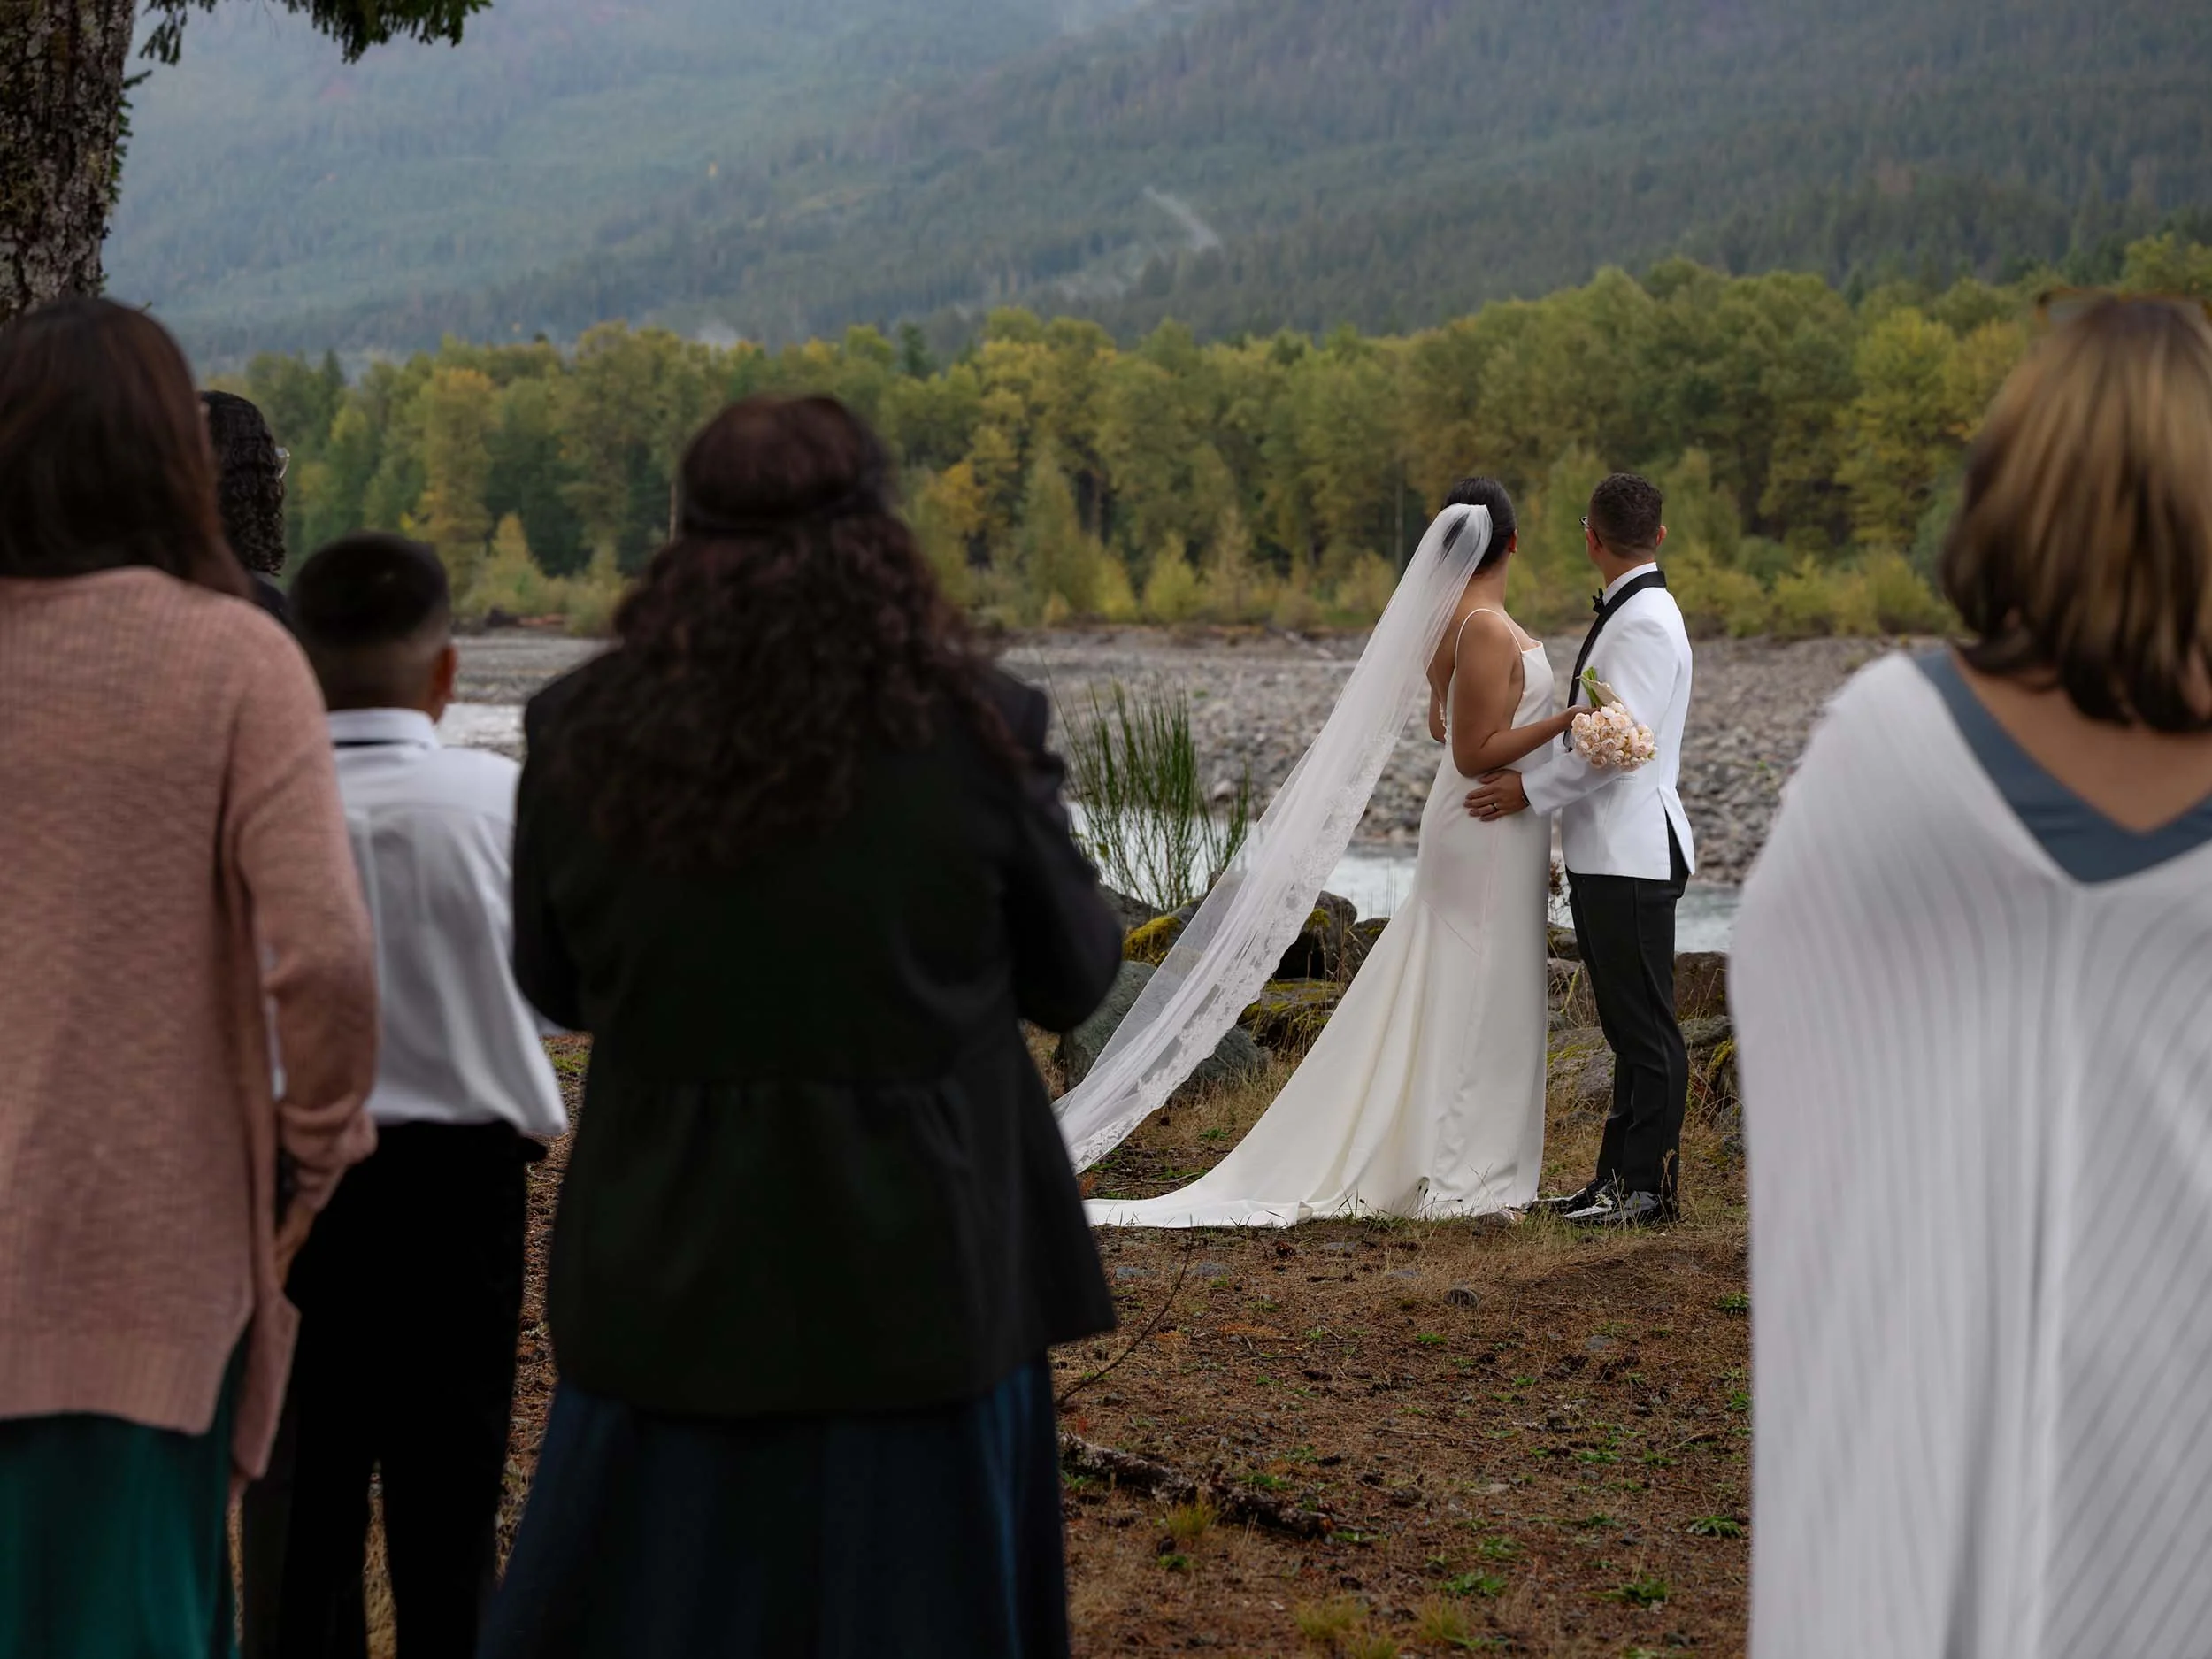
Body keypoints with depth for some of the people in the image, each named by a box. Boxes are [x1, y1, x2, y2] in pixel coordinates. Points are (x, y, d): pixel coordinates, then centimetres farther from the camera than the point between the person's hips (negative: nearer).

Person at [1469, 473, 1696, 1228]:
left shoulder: (1645, 623, -15)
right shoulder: (1624, 615, 17)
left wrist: (1531, 790, -16)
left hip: (1631, 856, -10)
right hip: (1604, 854, 10)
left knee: (1645, 1027, -4)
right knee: (1627, 1027, 14)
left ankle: (1650, 1187, 1)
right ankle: (1618, 1177, 20)